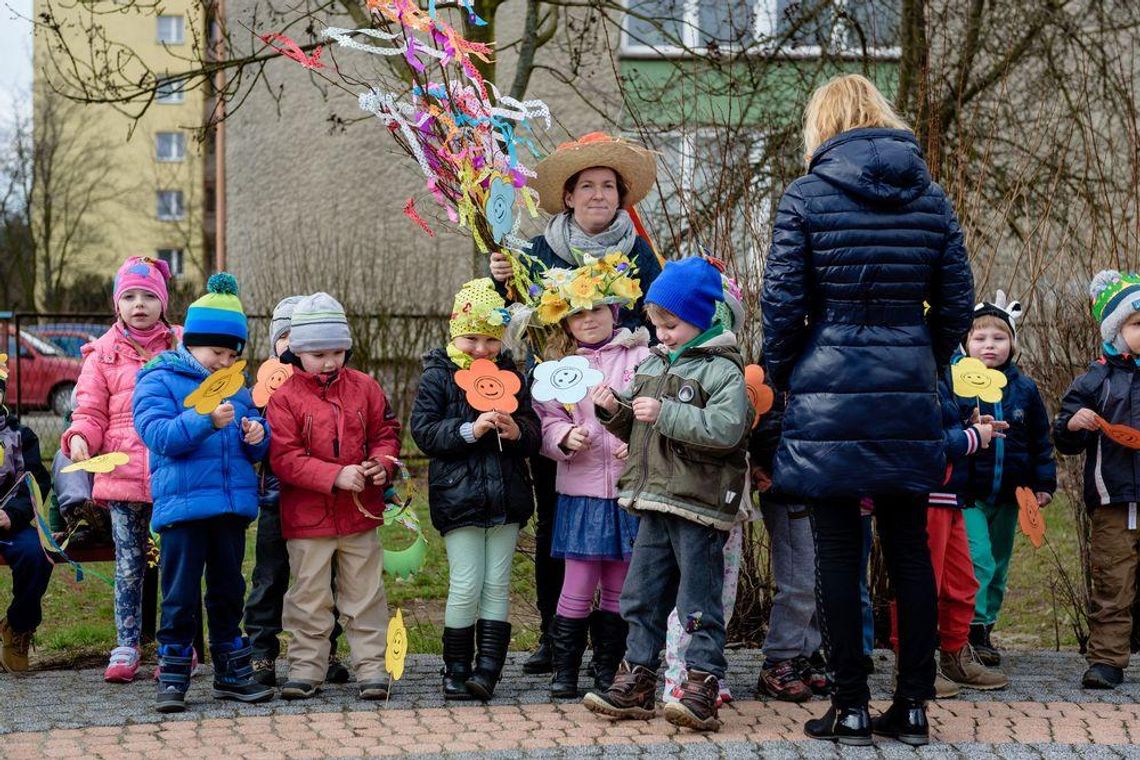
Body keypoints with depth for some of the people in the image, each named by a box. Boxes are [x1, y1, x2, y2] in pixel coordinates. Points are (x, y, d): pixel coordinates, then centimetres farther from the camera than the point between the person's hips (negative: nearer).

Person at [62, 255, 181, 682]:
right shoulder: (104, 352, 8)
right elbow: (90, 410, 7)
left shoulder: (182, 346, 7)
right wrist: (80, 437, -14)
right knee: (128, 566, 6)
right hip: (121, 474, 1)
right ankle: (126, 648, 14)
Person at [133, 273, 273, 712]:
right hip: (181, 506, -6)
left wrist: (257, 436, -4)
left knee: (229, 593, 14)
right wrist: (206, 420, -29)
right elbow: (158, 435, -17)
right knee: (180, 598, -2)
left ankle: (232, 673, 22)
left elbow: (255, 451, 20)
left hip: (232, 507, 6)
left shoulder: (237, 387, 15)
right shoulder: (159, 380, -2)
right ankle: (172, 678, 6)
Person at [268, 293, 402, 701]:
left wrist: (382, 464, -11)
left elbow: (385, 432, 11)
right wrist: (336, 476, -22)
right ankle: (306, 666, 16)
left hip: (361, 513, 2)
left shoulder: (364, 387, 3)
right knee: (310, 597, 6)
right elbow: (284, 458, -13)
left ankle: (371, 666, 14)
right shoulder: (284, 398, -7)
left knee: (365, 594, 8)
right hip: (307, 517, -2)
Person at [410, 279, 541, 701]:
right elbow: (423, 431, -9)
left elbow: (535, 435, 12)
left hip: (505, 497, 4)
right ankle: (456, 672, 7)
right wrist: (469, 430, -21)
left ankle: (487, 670, 6)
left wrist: (517, 431, -11)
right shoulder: (438, 376, 0)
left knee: (497, 585, 4)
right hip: (458, 496, -4)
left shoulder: (510, 375, 11)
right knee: (466, 585, -4)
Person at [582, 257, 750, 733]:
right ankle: (636, 682, 19)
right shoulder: (652, 365, 15)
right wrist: (614, 411, 3)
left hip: (698, 506, -8)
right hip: (654, 505, 8)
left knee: (699, 603, -4)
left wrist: (666, 413, -24)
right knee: (642, 596, 12)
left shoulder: (721, 369, -9)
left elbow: (726, 428, -24)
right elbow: (639, 431, 24)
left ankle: (702, 688, -2)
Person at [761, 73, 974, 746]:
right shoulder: (931, 198, 6)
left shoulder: (807, 198, -5)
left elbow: (782, 305, -6)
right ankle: (913, 703, 14)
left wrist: (781, 376, 9)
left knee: (839, 552, 2)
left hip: (829, 394, -3)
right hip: (909, 396, 4)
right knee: (910, 549, 9)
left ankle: (852, 706, 5)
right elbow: (957, 302, 8)